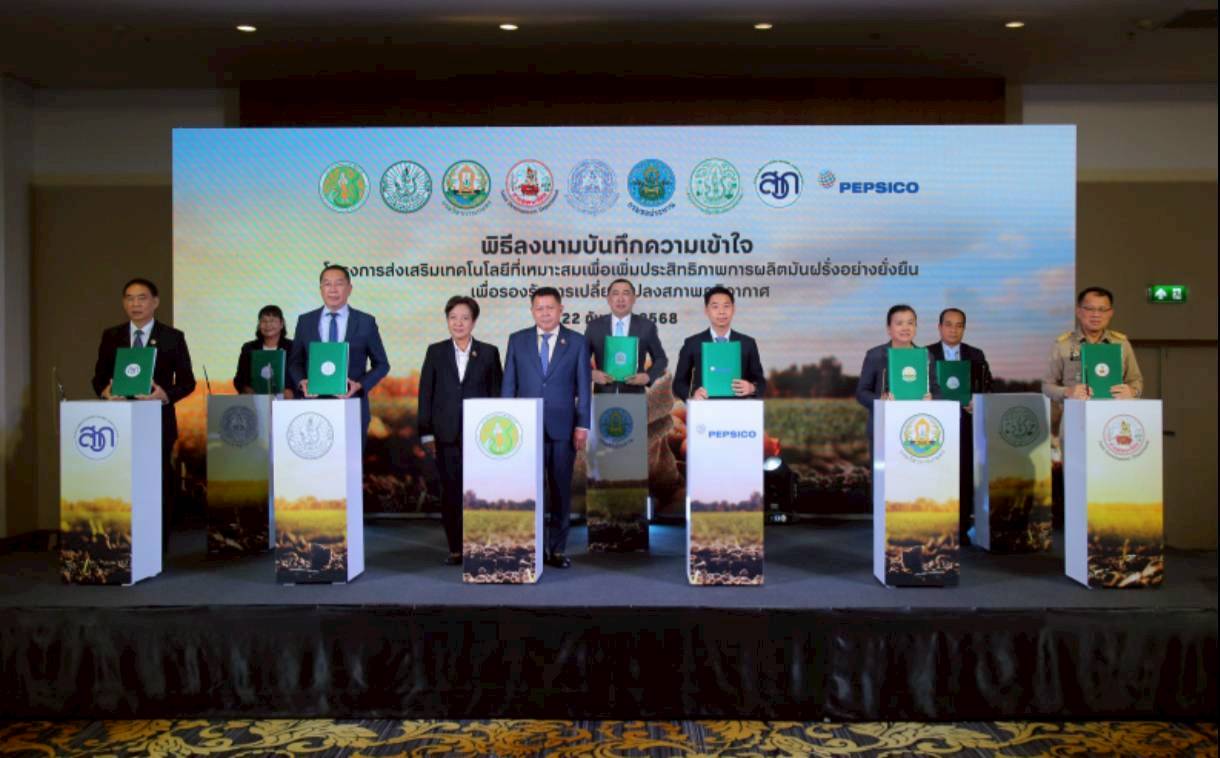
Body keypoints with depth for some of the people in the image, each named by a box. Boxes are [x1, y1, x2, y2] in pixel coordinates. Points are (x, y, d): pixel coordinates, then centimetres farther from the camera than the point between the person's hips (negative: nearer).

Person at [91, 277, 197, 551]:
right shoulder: (111, 336, 10)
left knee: (158, 485, 2)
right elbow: (99, 377, 12)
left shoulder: (172, 337, 3)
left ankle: (157, 550, 10)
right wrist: (105, 390, -10)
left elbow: (187, 381, 2)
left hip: (158, 422, -2)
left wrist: (166, 394, -17)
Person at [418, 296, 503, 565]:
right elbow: (425, 394, 6)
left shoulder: (489, 353, 6)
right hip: (446, 435, 1)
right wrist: (426, 433, 1)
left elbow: (497, 393, 5)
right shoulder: (435, 352, 8)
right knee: (450, 493, 4)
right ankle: (456, 548, 13)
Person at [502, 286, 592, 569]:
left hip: (562, 429, 0)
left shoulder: (577, 342, 4)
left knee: (561, 491, 6)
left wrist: (582, 425, -3)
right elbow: (508, 384, 8)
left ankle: (557, 550, 15)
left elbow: (584, 386, 3)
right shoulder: (517, 340, 7)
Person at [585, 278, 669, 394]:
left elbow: (661, 359, 11)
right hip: (603, 396, 0)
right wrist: (592, 374, -9)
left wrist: (648, 376, -7)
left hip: (635, 396, 0)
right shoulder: (594, 326, 5)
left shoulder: (646, 326, 3)